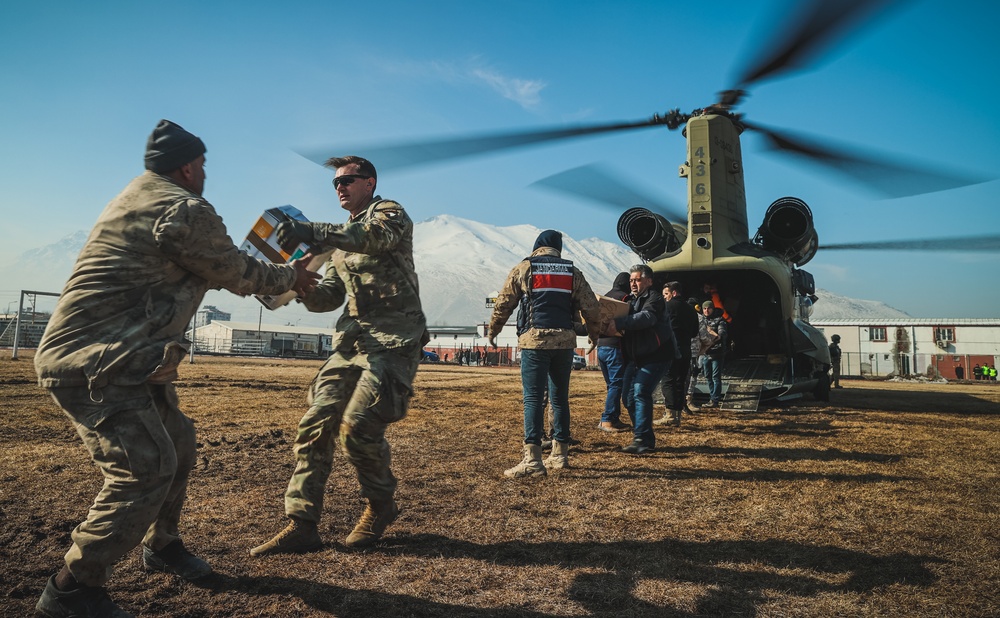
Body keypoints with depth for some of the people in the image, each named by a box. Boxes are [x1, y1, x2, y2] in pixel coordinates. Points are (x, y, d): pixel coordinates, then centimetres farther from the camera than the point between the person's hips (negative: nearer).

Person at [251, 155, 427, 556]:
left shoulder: (389, 213, 0)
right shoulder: (342, 236, 23)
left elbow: (375, 237, -27)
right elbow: (329, 298, 17)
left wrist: (312, 233, -39)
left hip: (393, 342, -7)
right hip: (351, 341, 7)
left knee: (357, 427, -15)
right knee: (316, 424, -3)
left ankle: (381, 507, 11)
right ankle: (302, 525, 4)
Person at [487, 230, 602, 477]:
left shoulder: (523, 268, 4)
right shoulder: (572, 271, 12)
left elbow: (503, 304, 6)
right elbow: (591, 307, 11)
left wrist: (491, 332, 21)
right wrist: (594, 334, 28)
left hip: (534, 340, -3)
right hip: (565, 341, 4)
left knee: (533, 398, -6)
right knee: (560, 398, 15)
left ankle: (532, 459, -14)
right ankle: (560, 454, 22)